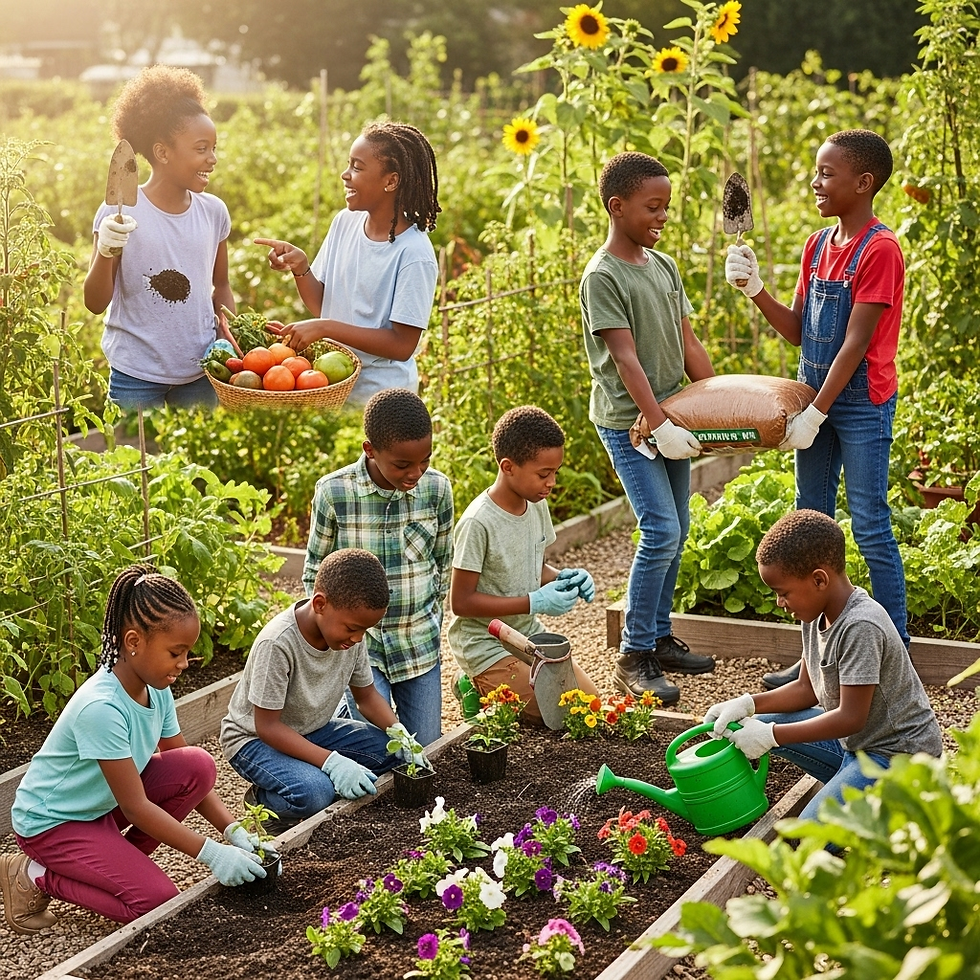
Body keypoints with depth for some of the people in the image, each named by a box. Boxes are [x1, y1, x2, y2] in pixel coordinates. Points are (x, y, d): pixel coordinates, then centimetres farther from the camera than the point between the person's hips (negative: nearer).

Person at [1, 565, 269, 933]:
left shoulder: (156, 689, -7)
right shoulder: (101, 708, -32)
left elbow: (191, 779, 1)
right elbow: (136, 807, -27)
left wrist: (235, 832, -11)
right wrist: (211, 853, -25)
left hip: (104, 803, 8)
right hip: (52, 822, -8)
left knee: (199, 765, -13)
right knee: (157, 900, -21)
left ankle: (122, 861, 3)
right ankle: (34, 877, -3)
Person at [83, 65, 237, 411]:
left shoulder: (213, 211, 1)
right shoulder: (120, 213, -10)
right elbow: (96, 303, -8)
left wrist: (232, 333, -2)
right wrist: (105, 253, -26)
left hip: (200, 374, 4)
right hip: (136, 379, -3)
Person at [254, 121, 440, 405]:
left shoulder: (414, 254, -20)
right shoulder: (346, 222, -1)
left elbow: (402, 345, -21)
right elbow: (321, 305, 6)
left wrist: (326, 328, -24)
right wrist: (300, 267, -13)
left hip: (380, 396, -6)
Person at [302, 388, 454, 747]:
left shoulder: (437, 488, -8)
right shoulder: (334, 491, -15)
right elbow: (316, 573, -1)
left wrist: (431, 624, 8)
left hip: (419, 643, 3)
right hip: (359, 640, -2)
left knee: (425, 749, 7)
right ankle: (346, 705, 21)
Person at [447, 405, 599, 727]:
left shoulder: (537, 505, -1)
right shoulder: (478, 523, -25)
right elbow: (461, 602, -23)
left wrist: (565, 578, -9)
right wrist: (535, 603, -25)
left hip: (528, 633, 8)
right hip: (484, 643, -8)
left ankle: (492, 687, 17)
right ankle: (481, 692, 9)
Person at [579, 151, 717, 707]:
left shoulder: (665, 266, 10)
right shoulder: (603, 275, -12)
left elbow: (688, 345, 13)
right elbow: (625, 357, -19)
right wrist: (659, 425, -24)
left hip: (672, 415, 8)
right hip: (628, 421, -8)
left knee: (676, 532, 11)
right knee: (660, 531, -12)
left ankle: (661, 638, 24)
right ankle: (634, 658, -3)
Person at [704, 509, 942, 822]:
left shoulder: (861, 627, -27)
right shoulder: (817, 615, 0)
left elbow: (851, 718, -26)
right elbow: (807, 689, 9)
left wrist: (771, 736, -22)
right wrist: (747, 704, -6)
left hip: (899, 752, -9)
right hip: (854, 741, 10)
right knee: (757, 726, 3)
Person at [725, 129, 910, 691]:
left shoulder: (879, 249, -15)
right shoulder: (817, 246, 9)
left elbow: (855, 343, -18)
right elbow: (798, 332, 10)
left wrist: (815, 413, -19)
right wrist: (755, 289, -3)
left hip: (862, 404, -8)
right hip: (816, 397, 8)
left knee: (871, 528, -3)